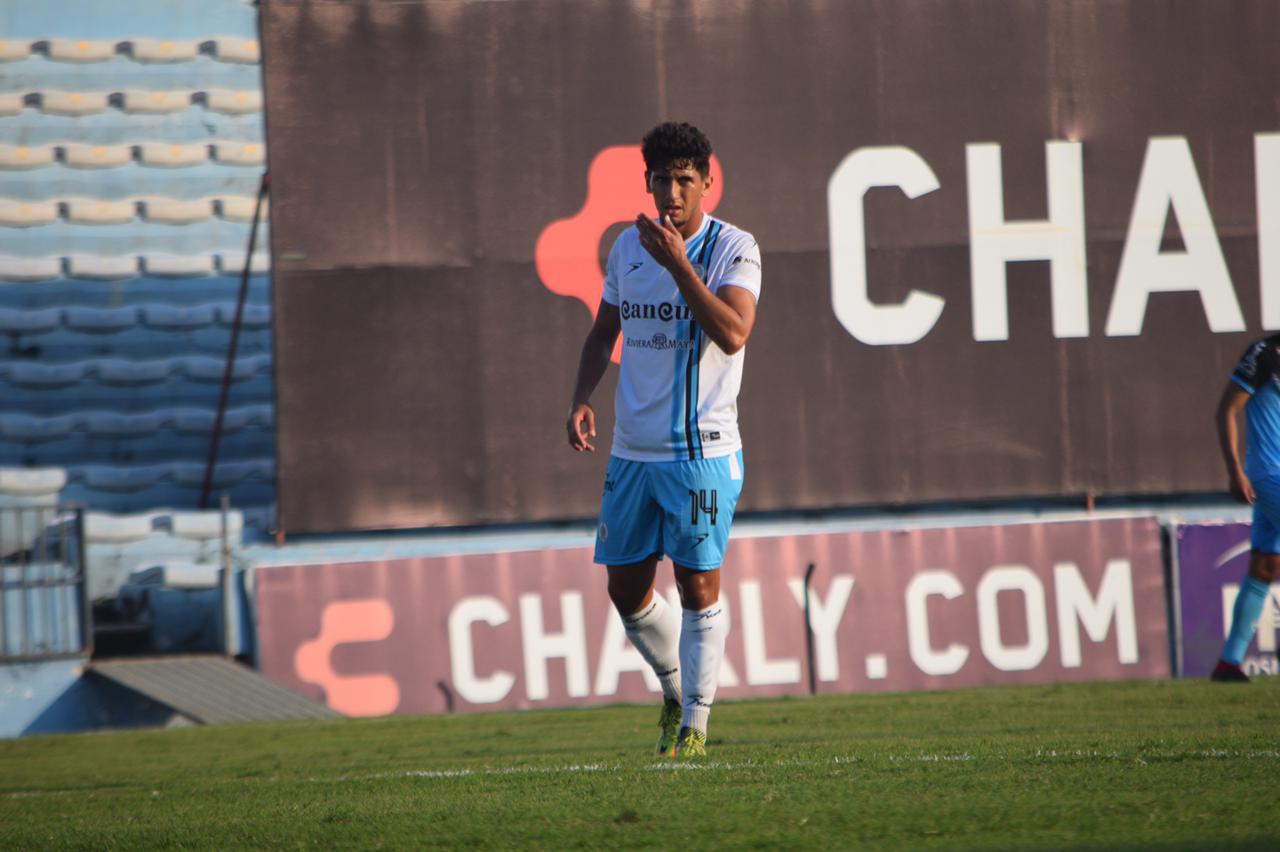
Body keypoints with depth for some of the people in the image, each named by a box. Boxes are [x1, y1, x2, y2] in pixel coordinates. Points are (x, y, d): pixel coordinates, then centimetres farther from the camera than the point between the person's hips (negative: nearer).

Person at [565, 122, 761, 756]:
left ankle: (695, 723, 6)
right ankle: (676, 690, 32)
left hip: (701, 449, -5)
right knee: (626, 590, 9)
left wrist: (677, 263, -27)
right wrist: (582, 397, 4)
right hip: (631, 449, 6)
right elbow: (604, 330, 20)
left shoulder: (732, 249, -8)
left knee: (698, 587, -5)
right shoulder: (628, 246, 9)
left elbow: (732, 333, -23)